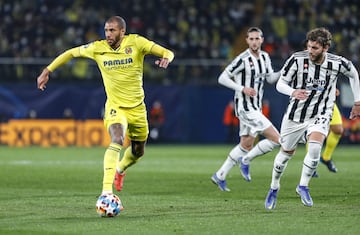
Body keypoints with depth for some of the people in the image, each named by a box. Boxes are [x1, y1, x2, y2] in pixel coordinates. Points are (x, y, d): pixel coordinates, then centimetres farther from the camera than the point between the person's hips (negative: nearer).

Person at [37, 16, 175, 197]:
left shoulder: (135, 42, -11)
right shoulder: (98, 48, -7)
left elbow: (167, 52, -15)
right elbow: (71, 53, 6)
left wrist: (166, 58, -40)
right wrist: (47, 71, 2)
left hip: (137, 107, 2)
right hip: (115, 106, -2)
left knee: (138, 151, 17)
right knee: (117, 140, -30)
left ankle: (120, 169, 53)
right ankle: (106, 191, -37)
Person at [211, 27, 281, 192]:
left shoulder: (264, 57, 7)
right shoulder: (242, 59, -16)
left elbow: (270, 78, 14)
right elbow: (222, 78, -13)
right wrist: (242, 88, -23)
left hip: (255, 107, 9)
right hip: (245, 108, -9)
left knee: (246, 145, 18)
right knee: (276, 139, -14)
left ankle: (220, 176, 27)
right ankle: (246, 160, 3)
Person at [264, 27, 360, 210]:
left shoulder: (337, 63, -14)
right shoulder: (297, 59, -18)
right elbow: (280, 83, -10)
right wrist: (293, 92, -33)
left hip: (320, 114, -1)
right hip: (296, 113, 1)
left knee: (315, 146, -28)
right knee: (286, 152, 14)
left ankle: (303, 186, -8)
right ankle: (274, 187, 39)